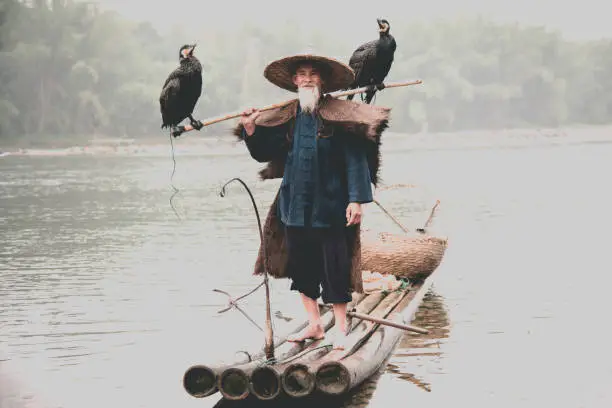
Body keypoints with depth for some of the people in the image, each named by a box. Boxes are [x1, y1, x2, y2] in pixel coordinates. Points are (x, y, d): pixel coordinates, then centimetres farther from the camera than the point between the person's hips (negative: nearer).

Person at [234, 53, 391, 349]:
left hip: (330, 203, -5)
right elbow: (264, 154, 12)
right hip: (295, 203, 5)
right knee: (301, 264, 11)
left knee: (334, 266, -1)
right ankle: (314, 325, 24)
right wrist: (251, 130, -5)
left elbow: (355, 158, -9)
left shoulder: (340, 114, -6)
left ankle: (340, 329, 12)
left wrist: (356, 198, -16)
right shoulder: (286, 117, 8)